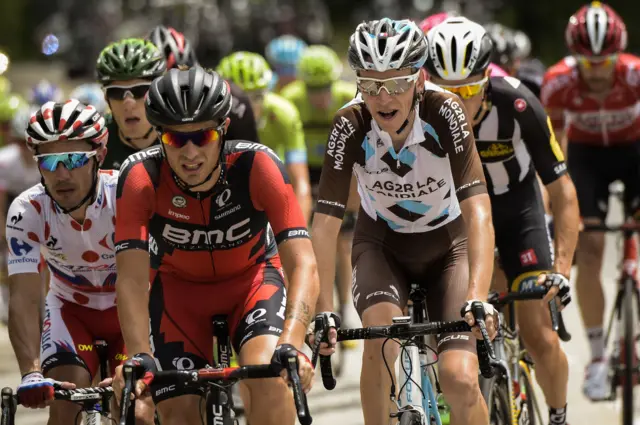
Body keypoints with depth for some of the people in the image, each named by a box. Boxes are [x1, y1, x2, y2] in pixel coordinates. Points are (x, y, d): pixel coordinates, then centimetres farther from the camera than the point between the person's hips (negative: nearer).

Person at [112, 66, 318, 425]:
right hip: (180, 287, 1)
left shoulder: (257, 165, -32)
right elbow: (132, 278, -35)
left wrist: (291, 345, -53)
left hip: (252, 277, -1)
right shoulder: (142, 177, -29)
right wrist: (140, 357, -51)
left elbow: (303, 265, -38)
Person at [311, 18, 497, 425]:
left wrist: (477, 297, -47)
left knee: (459, 380, -17)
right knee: (380, 338, -31)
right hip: (382, 244, 1)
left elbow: (478, 211, -35)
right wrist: (323, 310, -37)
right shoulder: (351, 126, -25)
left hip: (448, 243, -1)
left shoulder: (445, 112, -28)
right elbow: (325, 224, -26)